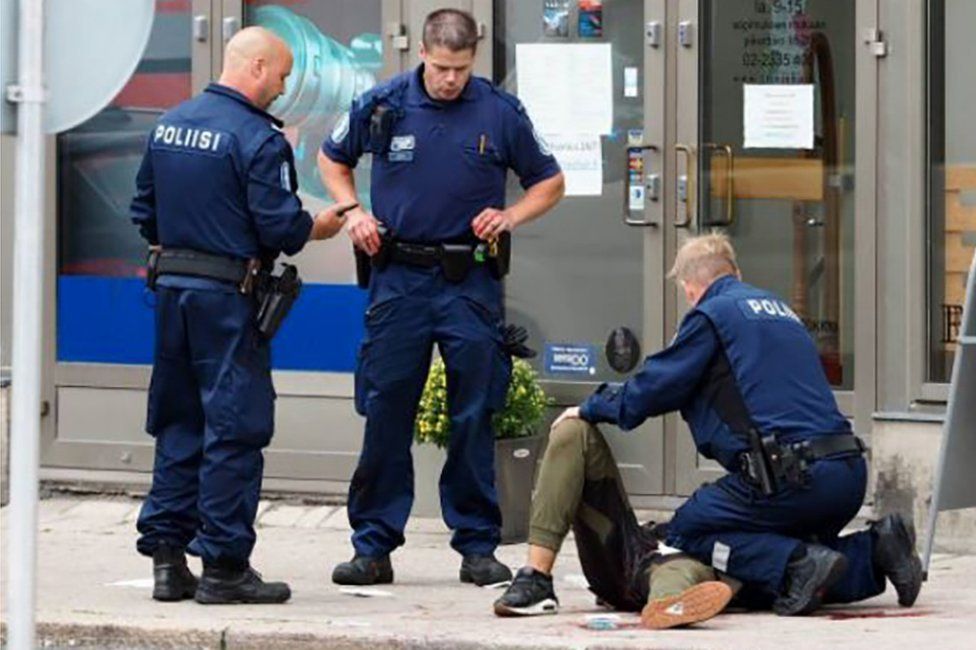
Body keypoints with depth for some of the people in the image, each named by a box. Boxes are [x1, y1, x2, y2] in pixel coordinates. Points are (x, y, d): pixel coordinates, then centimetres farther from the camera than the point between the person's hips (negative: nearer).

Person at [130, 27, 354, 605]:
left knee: (177, 425, 13)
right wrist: (317, 229, 3)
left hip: (172, 287, 7)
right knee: (234, 428, -2)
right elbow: (279, 226, -16)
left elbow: (144, 211, 16)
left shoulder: (169, 125, 10)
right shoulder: (258, 138, -14)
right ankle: (224, 566, -1)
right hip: (228, 296, -7)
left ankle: (167, 557, 13)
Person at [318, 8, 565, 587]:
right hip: (399, 276, 0)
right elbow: (333, 160, 18)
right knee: (385, 414, 1)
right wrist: (353, 213, 2)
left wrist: (510, 217, -6)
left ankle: (478, 546, 10)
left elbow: (549, 182, 11)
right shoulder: (383, 105, 0)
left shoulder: (500, 112, -1)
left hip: (470, 280, 0)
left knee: (475, 418, 2)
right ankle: (373, 546, 7)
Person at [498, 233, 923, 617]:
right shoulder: (777, 308, 25)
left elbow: (655, 387, 2)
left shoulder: (711, 315, 1)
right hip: (849, 472, 8)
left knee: (685, 534, 5)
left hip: (791, 475, -8)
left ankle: (798, 565, -15)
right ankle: (873, 551, 0)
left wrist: (591, 409, 19)